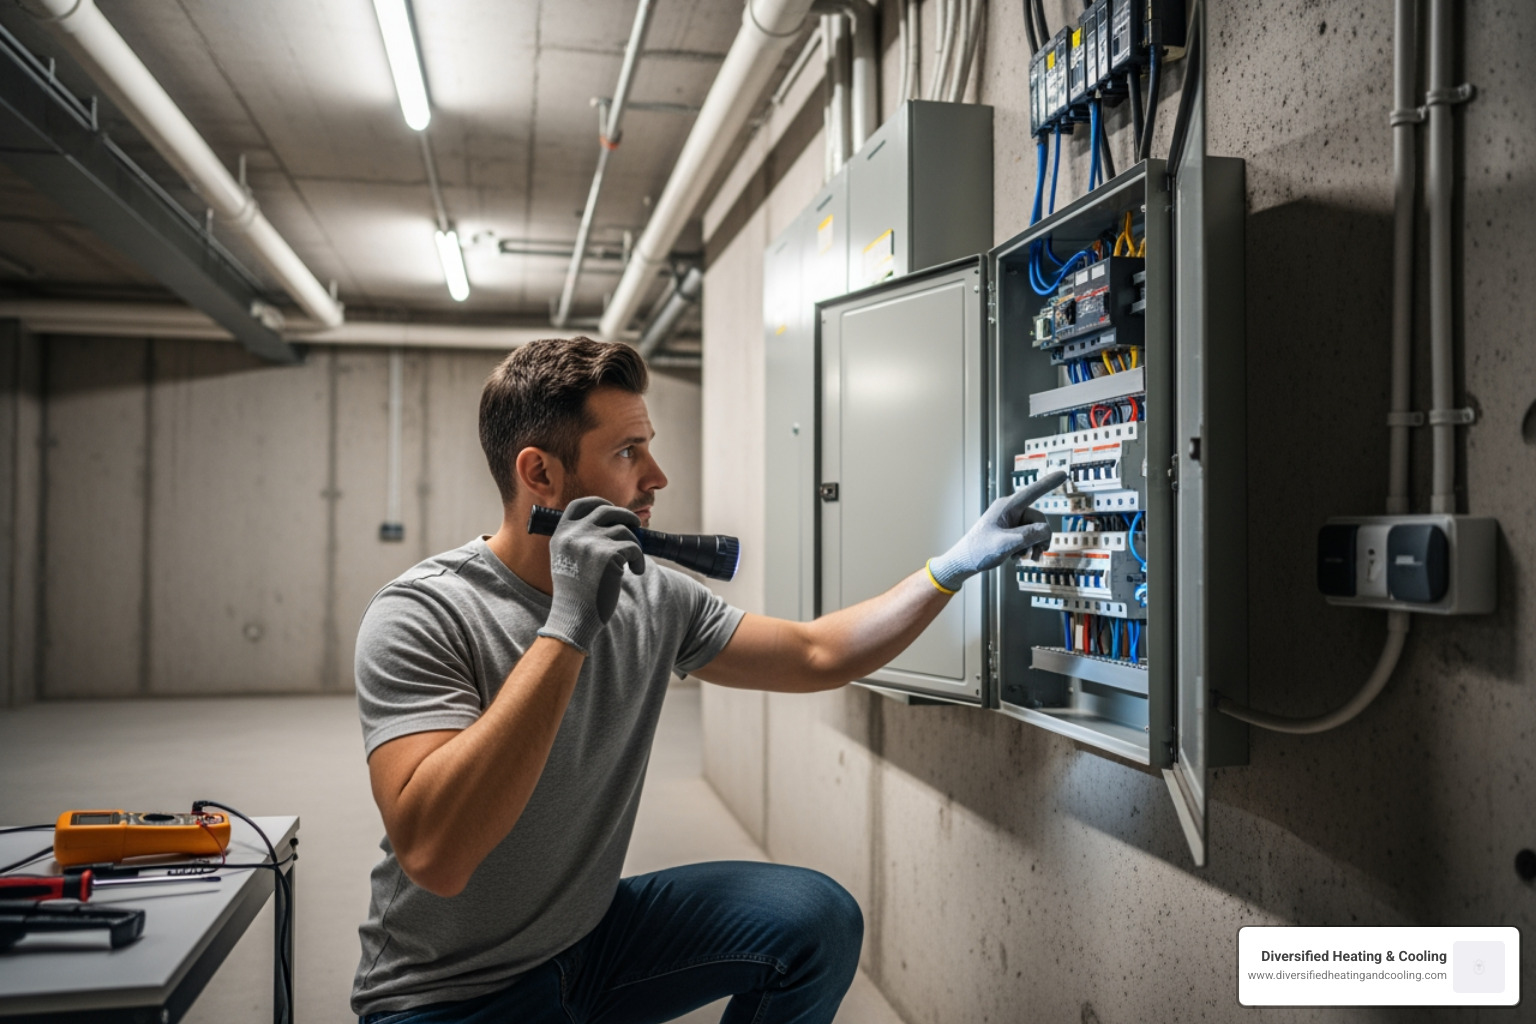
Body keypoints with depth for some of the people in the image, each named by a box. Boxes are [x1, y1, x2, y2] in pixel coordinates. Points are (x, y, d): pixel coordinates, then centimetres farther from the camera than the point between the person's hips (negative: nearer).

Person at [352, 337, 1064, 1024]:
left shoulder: (651, 596, -3)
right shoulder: (422, 615, -21)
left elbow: (816, 655, 5)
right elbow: (433, 855, -33)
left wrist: (955, 565, -1)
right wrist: (568, 628, -36)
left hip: (595, 932, 6)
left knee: (817, 919, -9)